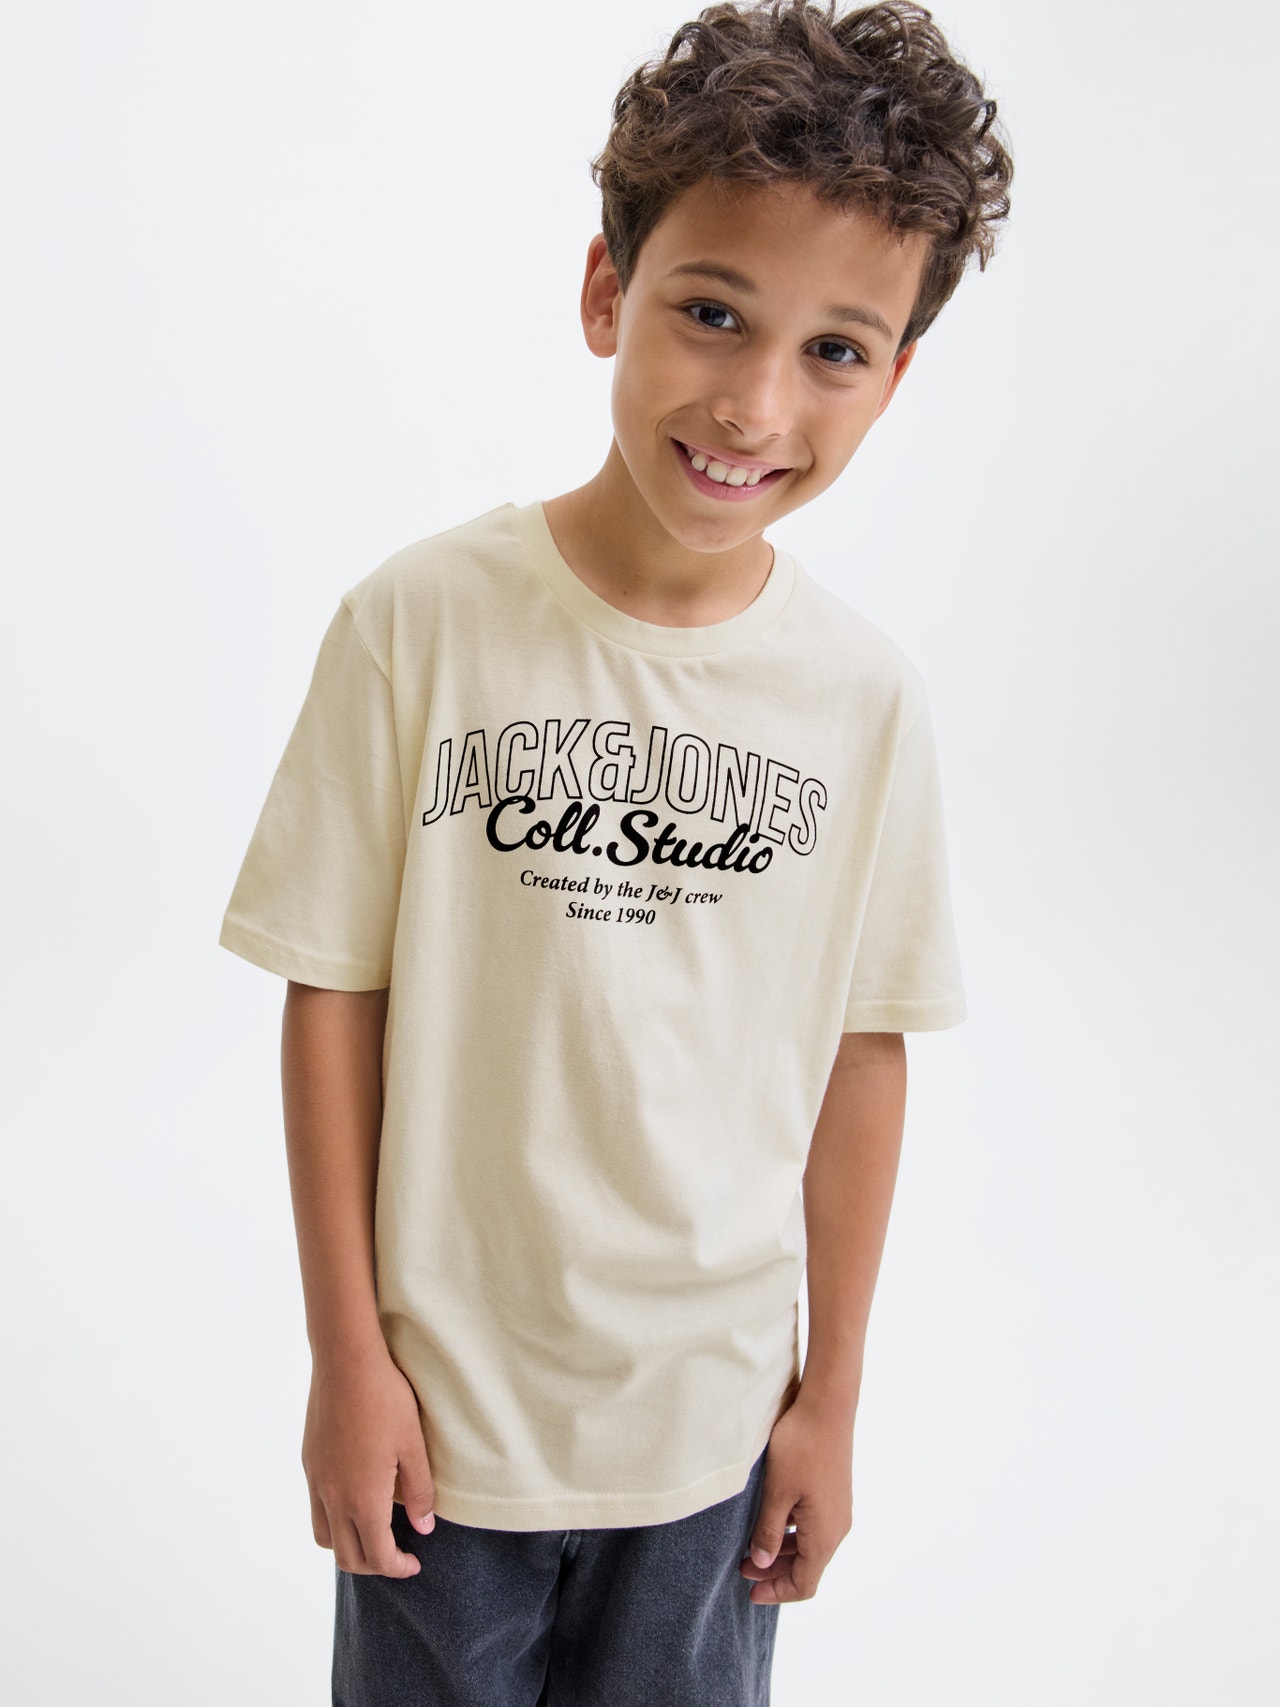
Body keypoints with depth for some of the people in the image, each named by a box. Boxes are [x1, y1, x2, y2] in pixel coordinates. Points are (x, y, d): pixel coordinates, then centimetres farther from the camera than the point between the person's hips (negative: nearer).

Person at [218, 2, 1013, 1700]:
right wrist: (345, 1355, -5)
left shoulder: (867, 696, -9)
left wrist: (832, 1396, 5)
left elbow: (862, 1053, -2)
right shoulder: (421, 623, -16)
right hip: (442, 1387, -1)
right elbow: (333, 993, -10)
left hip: (713, 1406, 2)